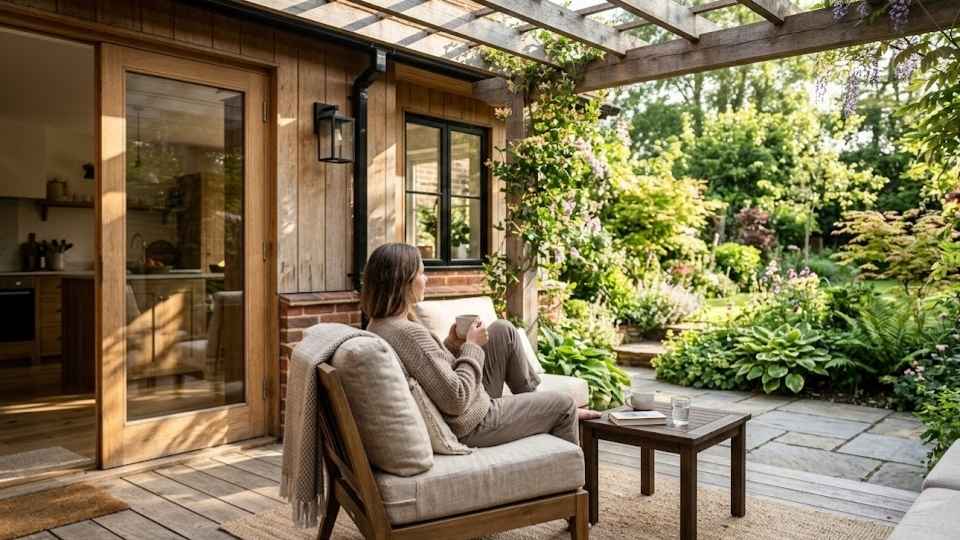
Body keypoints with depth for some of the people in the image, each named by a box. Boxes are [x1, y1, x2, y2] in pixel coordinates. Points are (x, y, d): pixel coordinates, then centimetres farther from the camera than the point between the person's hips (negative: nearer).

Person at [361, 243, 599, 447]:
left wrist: (450, 345, -1)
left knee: (503, 331, 14)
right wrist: (472, 346, -18)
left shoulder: (379, 325, -1)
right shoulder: (409, 332, -31)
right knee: (563, 403, 7)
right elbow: (456, 400, -30)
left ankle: (533, 404, 28)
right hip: (469, 426, -9)